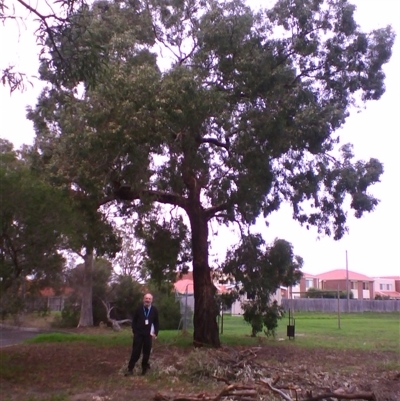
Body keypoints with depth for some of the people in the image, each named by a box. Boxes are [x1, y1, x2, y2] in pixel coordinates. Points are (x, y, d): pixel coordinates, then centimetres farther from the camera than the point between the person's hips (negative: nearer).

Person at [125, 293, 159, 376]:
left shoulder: (154, 310, -2)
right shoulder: (139, 309, -4)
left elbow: (156, 323, 6)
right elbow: (134, 321, 3)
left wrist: (155, 333, 0)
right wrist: (135, 331, -3)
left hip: (148, 335, 1)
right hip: (138, 334, -1)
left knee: (146, 352, 7)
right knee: (135, 352, -1)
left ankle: (144, 368, 21)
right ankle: (130, 369, 6)